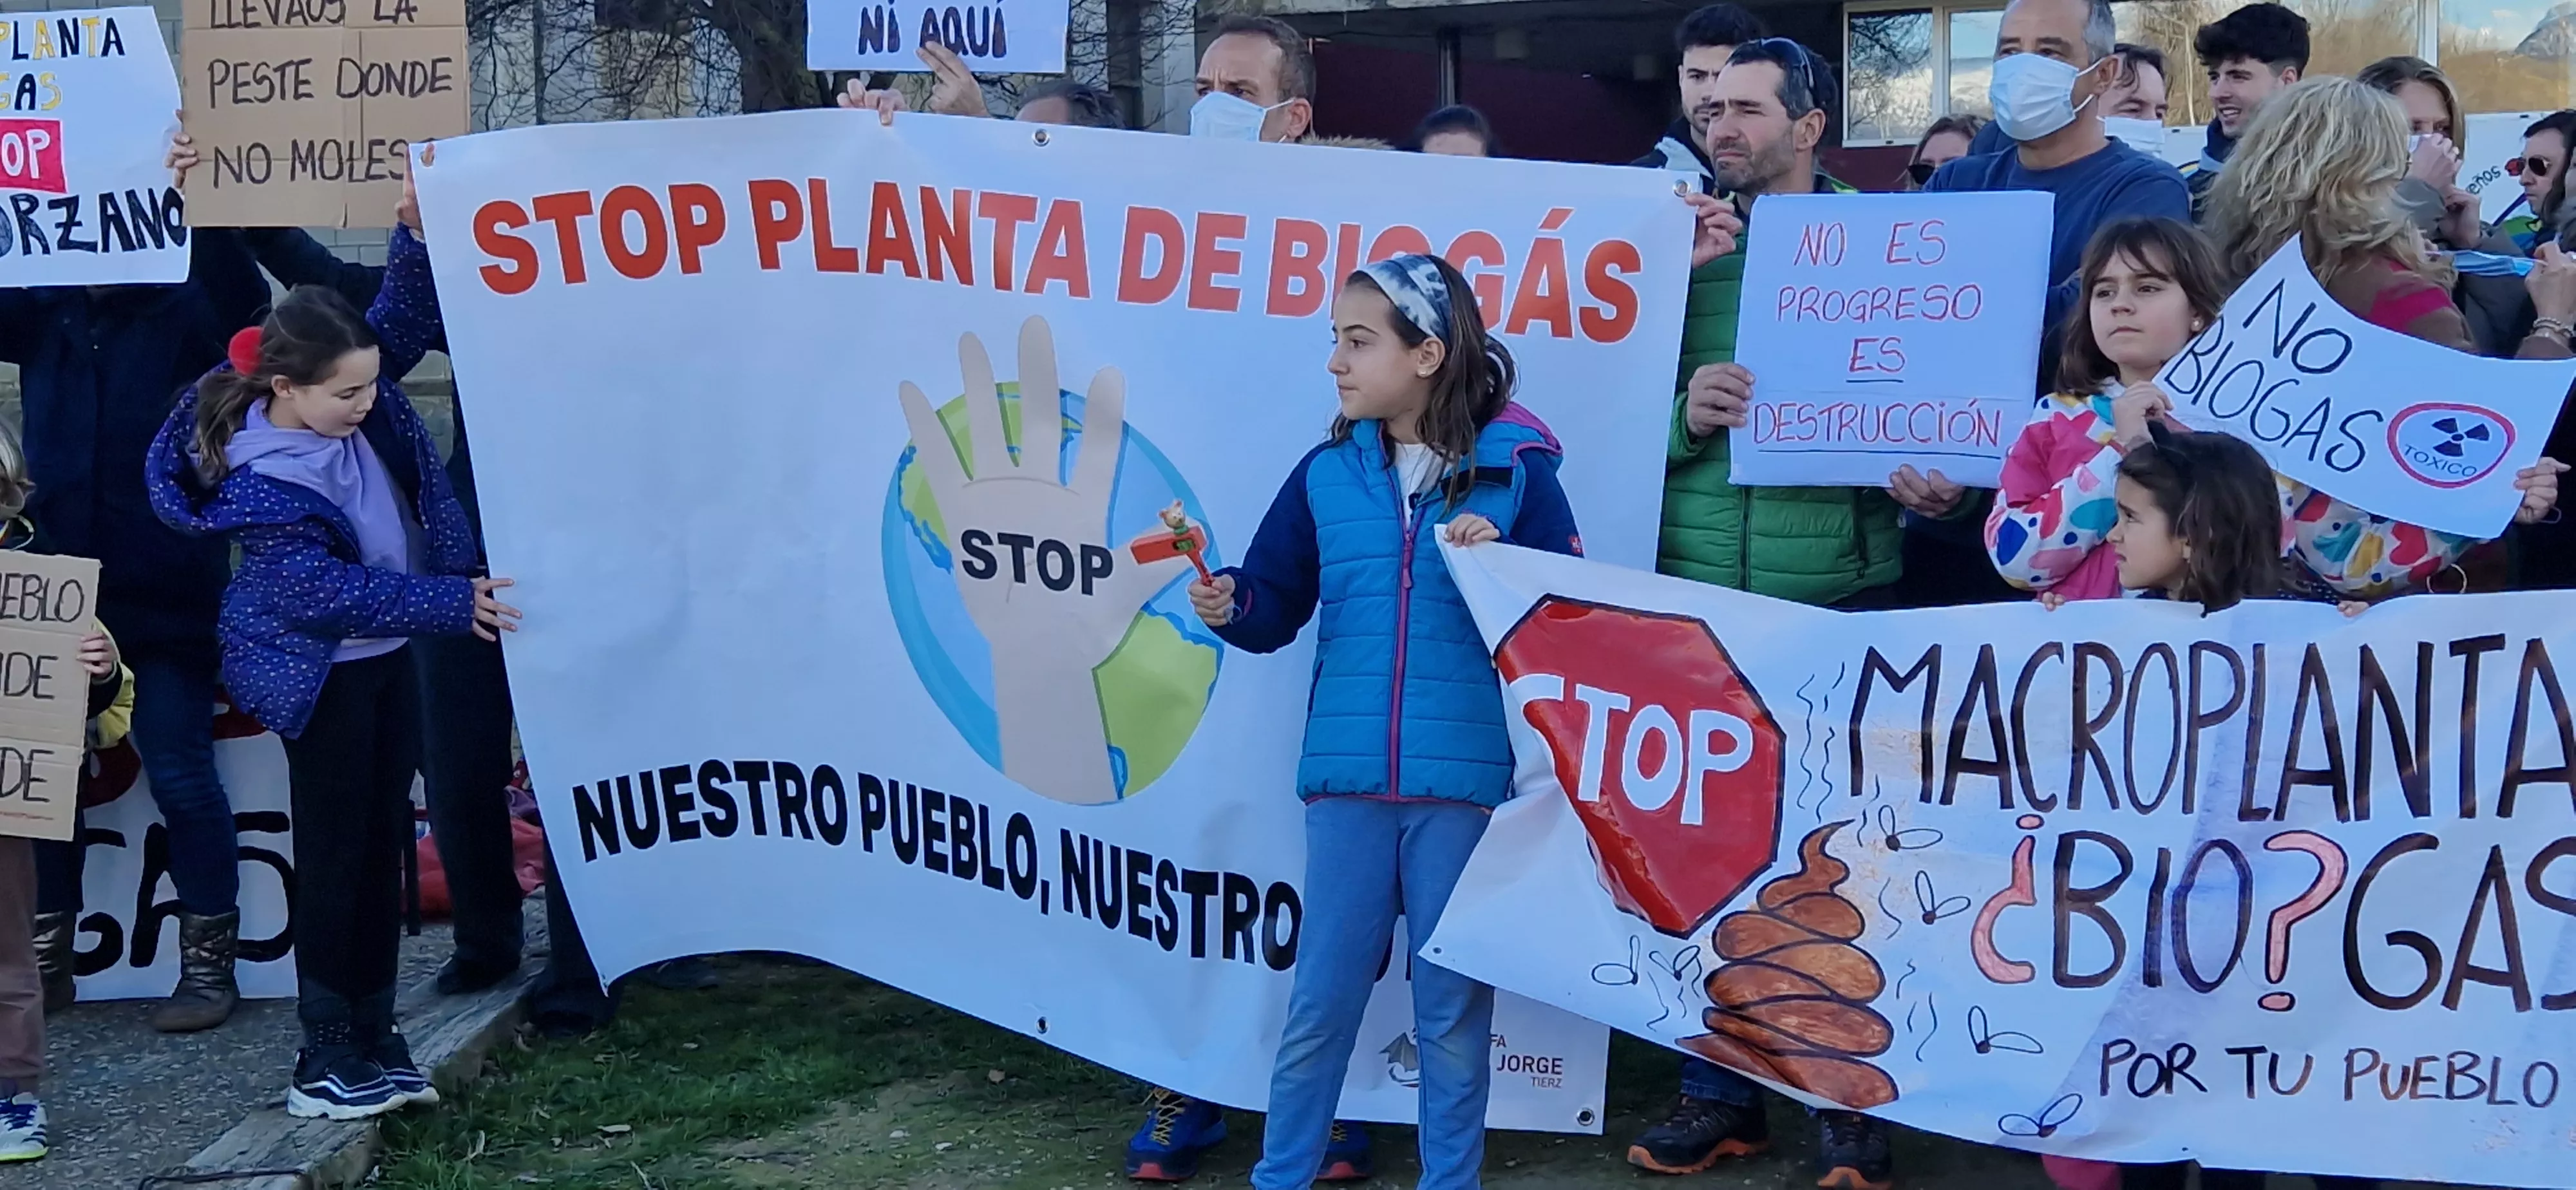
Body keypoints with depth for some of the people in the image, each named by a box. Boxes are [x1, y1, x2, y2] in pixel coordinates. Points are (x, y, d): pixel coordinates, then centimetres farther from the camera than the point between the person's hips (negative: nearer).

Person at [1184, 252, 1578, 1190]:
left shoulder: (1516, 469, -3)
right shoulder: (1327, 474, 6)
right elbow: (1276, 608, 7)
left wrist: (1501, 564, -19)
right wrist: (1227, 605, -13)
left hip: (1467, 778, -2)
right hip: (1349, 775, 3)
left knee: (1453, 1004, 9)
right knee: (1321, 997, 10)